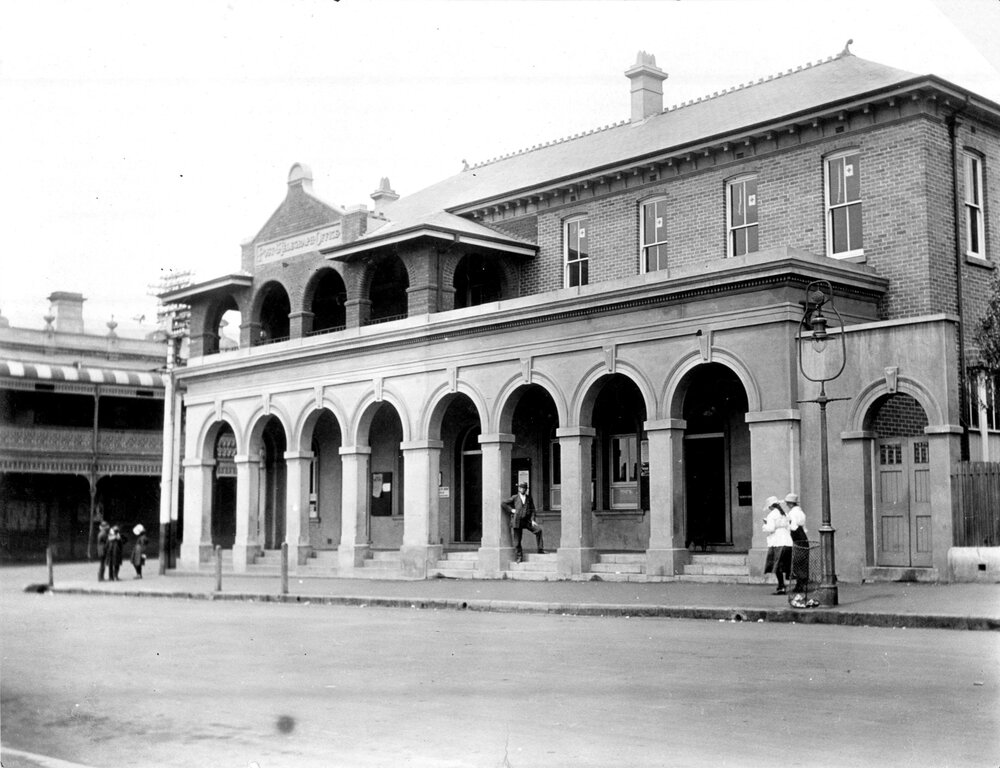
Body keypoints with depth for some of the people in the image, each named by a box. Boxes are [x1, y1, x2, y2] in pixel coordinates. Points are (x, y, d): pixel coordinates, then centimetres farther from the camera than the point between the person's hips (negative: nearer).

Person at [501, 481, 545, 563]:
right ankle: (519, 556, 17)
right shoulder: (515, 498, 5)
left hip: (527, 520, 1)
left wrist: (532, 520, -3)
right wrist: (511, 510, -4)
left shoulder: (529, 498, 12)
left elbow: (532, 509, 10)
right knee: (516, 540, 0)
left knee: (538, 529, -19)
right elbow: (503, 503, 3)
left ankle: (540, 550, -12)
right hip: (517, 521, -1)